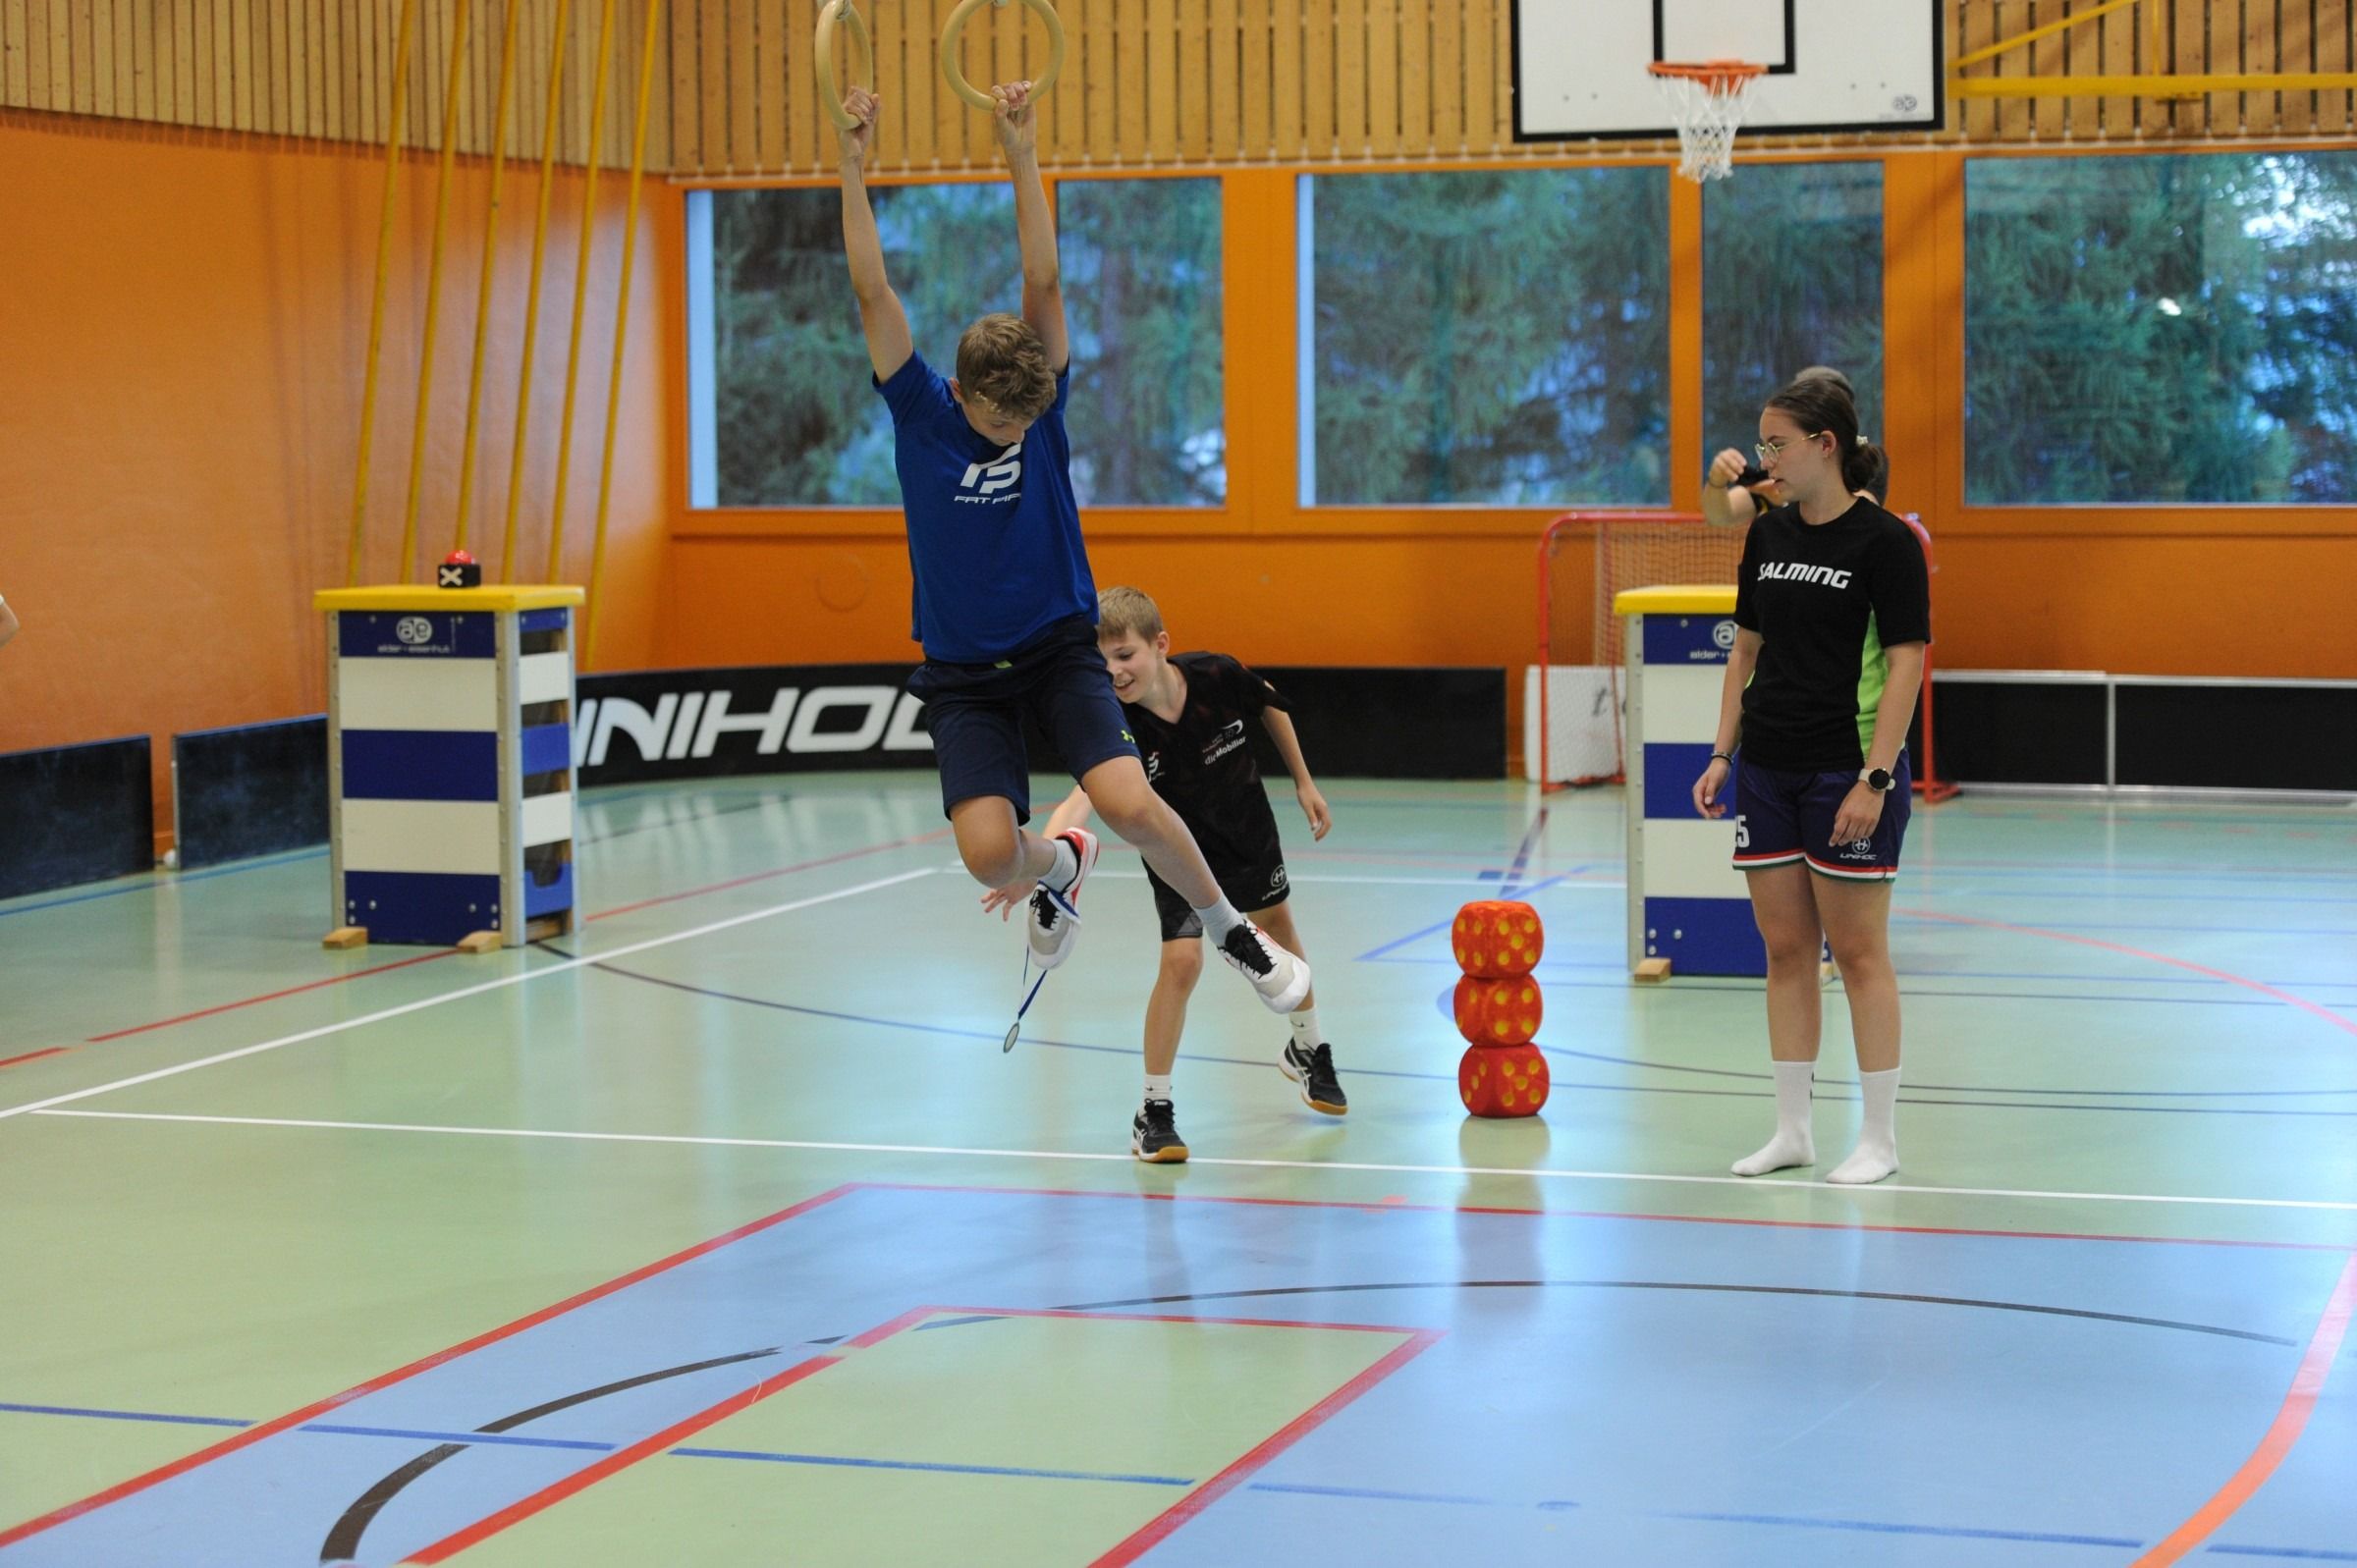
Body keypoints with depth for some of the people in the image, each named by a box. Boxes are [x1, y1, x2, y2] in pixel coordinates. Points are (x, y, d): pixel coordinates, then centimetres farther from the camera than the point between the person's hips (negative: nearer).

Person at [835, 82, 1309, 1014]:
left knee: (1131, 806, -22)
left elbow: (1044, 284, -18)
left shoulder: (1043, 405, -7)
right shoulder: (920, 414, -8)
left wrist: (1023, 159, -25)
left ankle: (1232, 929, 4)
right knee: (989, 853, -18)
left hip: (1059, 648, 0)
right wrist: (853, 170, -23)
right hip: (962, 673, 0)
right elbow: (873, 294, -16)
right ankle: (1057, 866, 21)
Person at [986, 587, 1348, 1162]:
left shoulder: (1219, 677, -30)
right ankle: (1154, 1110, -4)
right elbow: (1082, 797, -51)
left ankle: (1307, 1049, 50)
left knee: (1277, 926, 23)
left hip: (1246, 828, 3)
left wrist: (1303, 781, 1)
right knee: (1182, 960, -18)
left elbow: (1271, 707, -6)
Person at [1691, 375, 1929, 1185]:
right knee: (1785, 949, 9)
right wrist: (1723, 754, 10)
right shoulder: (1768, 534, 9)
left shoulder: (1884, 540, -10)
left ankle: (1880, 1139, 8)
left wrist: (1875, 778, -18)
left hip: (1847, 772, -6)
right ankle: (1792, 1130, 16)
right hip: (1768, 769, 6)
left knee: (1859, 952, -1)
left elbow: (1906, 662, -13)